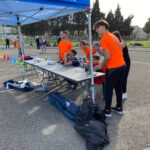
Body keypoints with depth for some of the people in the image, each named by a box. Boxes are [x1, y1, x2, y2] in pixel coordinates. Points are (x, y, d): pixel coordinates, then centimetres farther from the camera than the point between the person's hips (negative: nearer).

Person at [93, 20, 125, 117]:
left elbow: (107, 56, -17)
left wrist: (102, 66, -1)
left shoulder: (104, 39, -11)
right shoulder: (113, 36, 16)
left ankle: (107, 110, 15)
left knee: (109, 89, 4)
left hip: (113, 67, -9)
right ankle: (119, 108, 30)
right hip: (122, 65, 9)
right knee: (118, 87, 18)